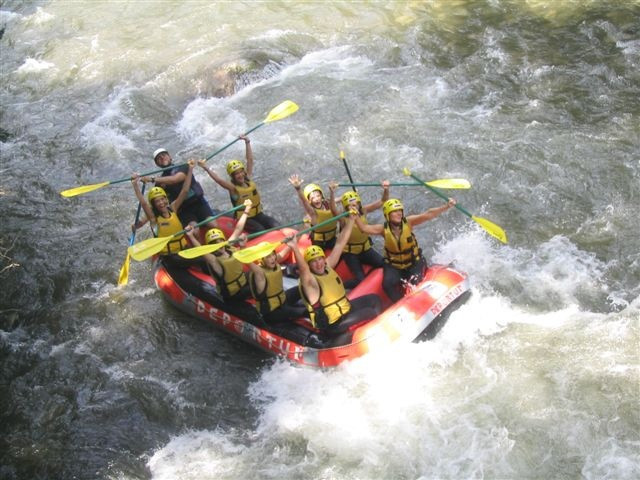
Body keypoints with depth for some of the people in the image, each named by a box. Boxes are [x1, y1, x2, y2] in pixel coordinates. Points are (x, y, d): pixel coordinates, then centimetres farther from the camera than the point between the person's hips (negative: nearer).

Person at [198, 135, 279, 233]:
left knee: (276, 227, -13)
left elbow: (250, 160, 3)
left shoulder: (248, 179, 2)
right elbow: (218, 179, -26)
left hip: (258, 214, 5)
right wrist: (206, 168, -34)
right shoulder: (233, 188, -12)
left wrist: (247, 142, 1)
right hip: (245, 220, -5)